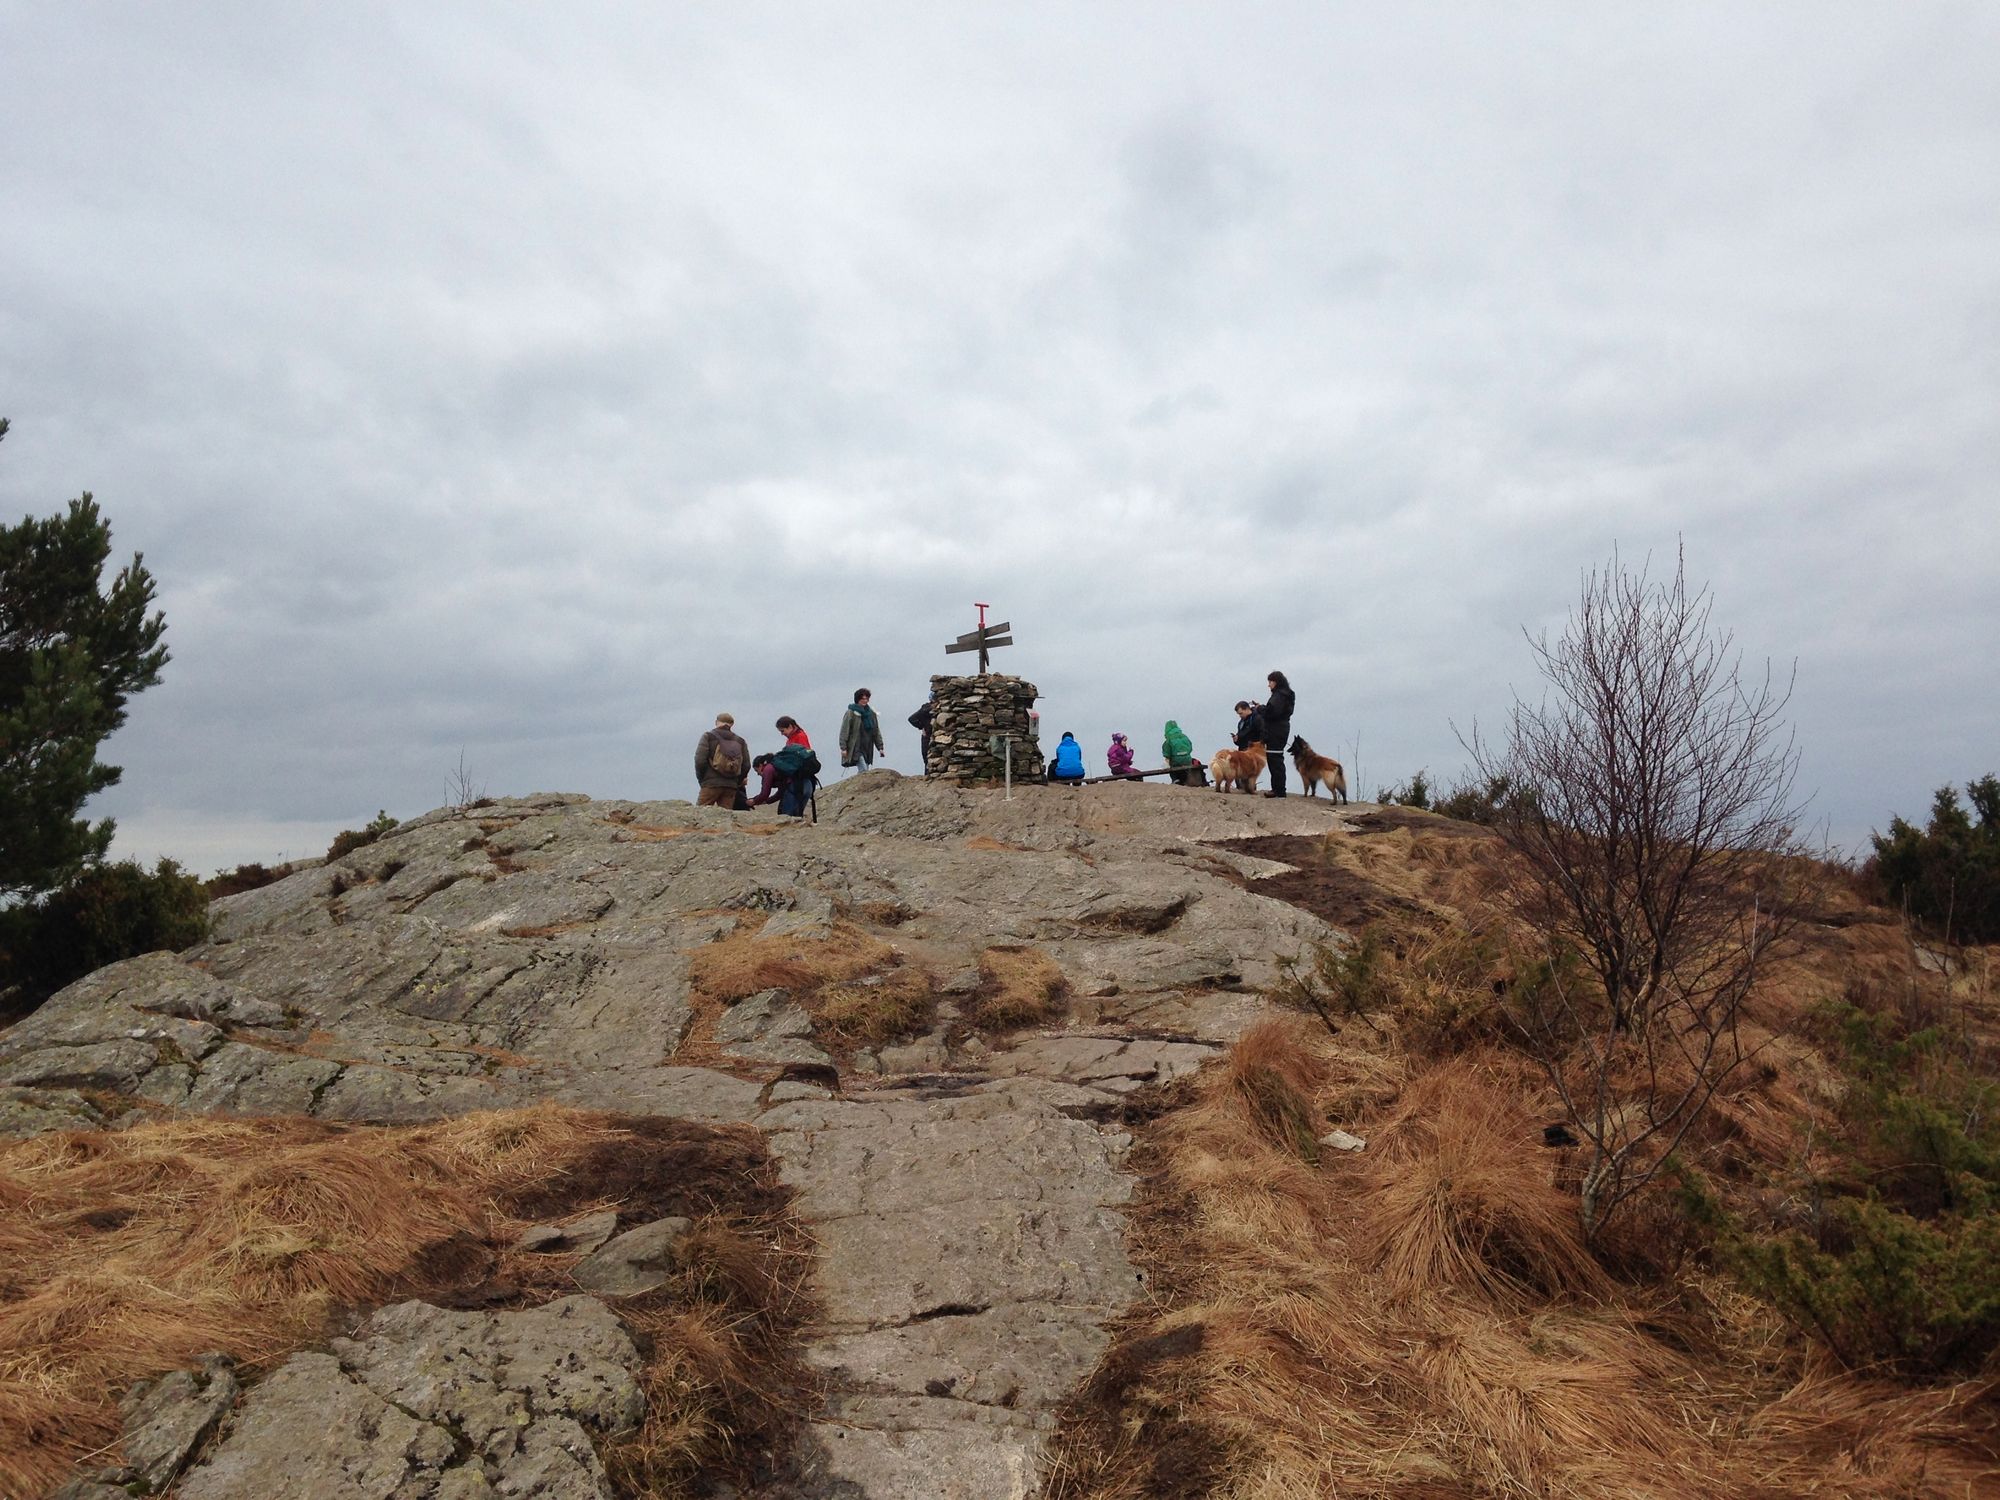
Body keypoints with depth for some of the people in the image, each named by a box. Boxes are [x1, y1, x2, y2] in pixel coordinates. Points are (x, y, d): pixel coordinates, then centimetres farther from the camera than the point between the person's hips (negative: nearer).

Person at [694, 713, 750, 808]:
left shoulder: (708, 737, 2)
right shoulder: (740, 741, 11)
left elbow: (700, 760, -6)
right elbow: (746, 765, 8)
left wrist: (701, 779, 7)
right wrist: (737, 782, 19)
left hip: (711, 784, -4)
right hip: (731, 786, 4)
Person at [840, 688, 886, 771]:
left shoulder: (871, 713, 13)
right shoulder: (851, 713, -4)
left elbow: (876, 731, 18)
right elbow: (844, 732, -6)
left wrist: (880, 747, 13)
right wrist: (843, 748, -12)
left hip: (868, 748, 6)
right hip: (856, 748, -6)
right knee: (864, 771, -17)